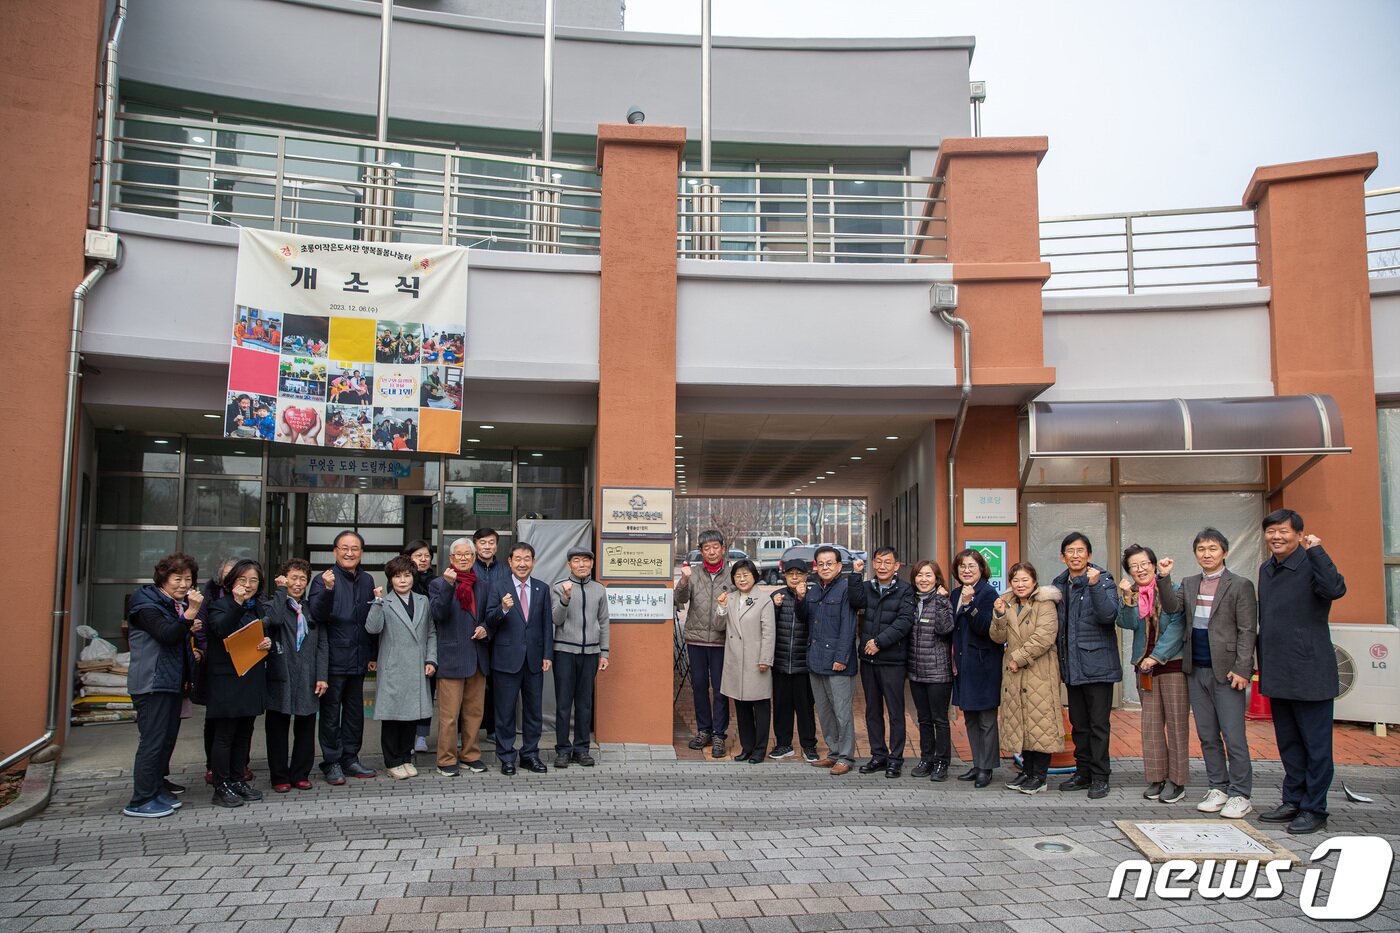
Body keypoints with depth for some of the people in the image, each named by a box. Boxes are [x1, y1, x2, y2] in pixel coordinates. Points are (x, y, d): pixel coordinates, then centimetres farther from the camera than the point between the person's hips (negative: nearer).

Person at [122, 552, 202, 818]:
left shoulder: (177, 604, 15)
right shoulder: (146, 604, -12)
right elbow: (167, 636, -26)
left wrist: (189, 628, 7)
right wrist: (190, 613, -35)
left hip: (172, 681, 9)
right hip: (152, 683, -9)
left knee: (167, 737, 14)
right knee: (152, 740, -8)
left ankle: (157, 787, 24)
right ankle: (140, 801, -3)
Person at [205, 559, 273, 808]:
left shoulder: (257, 609, 15)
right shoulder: (220, 606, -7)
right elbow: (223, 631, -26)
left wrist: (269, 643, -1)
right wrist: (237, 604, -37)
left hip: (252, 680, 7)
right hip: (227, 680, -7)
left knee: (244, 734, 12)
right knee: (224, 735, -2)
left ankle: (237, 780, 22)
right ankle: (221, 787, 4)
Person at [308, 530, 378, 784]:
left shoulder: (367, 580, 9)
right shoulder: (323, 579, -7)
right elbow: (318, 615, -20)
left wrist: (372, 654, 13)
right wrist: (328, 590, -35)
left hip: (358, 658, 5)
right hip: (334, 658, -5)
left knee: (355, 711, 12)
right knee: (331, 712, 3)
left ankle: (350, 758, 23)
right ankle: (332, 762, 12)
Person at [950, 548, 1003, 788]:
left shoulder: (988, 593, -10)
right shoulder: (956, 594, 12)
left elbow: (985, 628, -19)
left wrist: (969, 605, -27)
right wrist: (954, 659, 13)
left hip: (983, 665, -8)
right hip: (963, 665, 8)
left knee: (986, 719, 0)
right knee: (970, 718, 13)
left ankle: (986, 768, 7)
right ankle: (977, 765, 22)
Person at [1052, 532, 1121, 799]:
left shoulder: (1102, 580, -8)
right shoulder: (1060, 584, 10)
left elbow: (1109, 615, -22)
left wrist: (1094, 586, -31)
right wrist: (1058, 649, 10)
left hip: (1097, 664, -6)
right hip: (1071, 665, 6)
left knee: (1098, 723, 0)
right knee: (1078, 723, 13)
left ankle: (1100, 777, 9)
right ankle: (1083, 772, 23)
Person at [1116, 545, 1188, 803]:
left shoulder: (1171, 590, -2)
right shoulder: (1131, 593, 9)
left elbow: (1176, 624, -9)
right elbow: (1128, 623, -6)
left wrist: (1157, 656, -13)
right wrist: (1128, 599, -21)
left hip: (1173, 663, -4)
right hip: (1145, 666, 4)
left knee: (1176, 722, -2)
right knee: (1151, 723, 5)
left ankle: (1176, 780, 5)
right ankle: (1156, 778, 11)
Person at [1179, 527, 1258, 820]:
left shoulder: (1240, 585, -4)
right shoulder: (1189, 584, 13)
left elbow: (1247, 630, -7)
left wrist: (1241, 669, -14)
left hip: (1225, 671, -6)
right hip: (1196, 670, 6)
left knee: (1233, 736, -3)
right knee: (1207, 735, 11)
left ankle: (1240, 795, 7)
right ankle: (1218, 788, 21)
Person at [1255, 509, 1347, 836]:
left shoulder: (1311, 565, -12)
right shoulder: (1266, 570, 12)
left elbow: (1336, 589, -34)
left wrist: (1315, 550, -30)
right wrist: (1256, 652, 18)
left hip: (1309, 672, -8)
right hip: (1277, 673, 8)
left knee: (1315, 744, 3)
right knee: (1288, 742, 17)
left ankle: (1314, 809, 12)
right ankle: (1293, 801, 28)